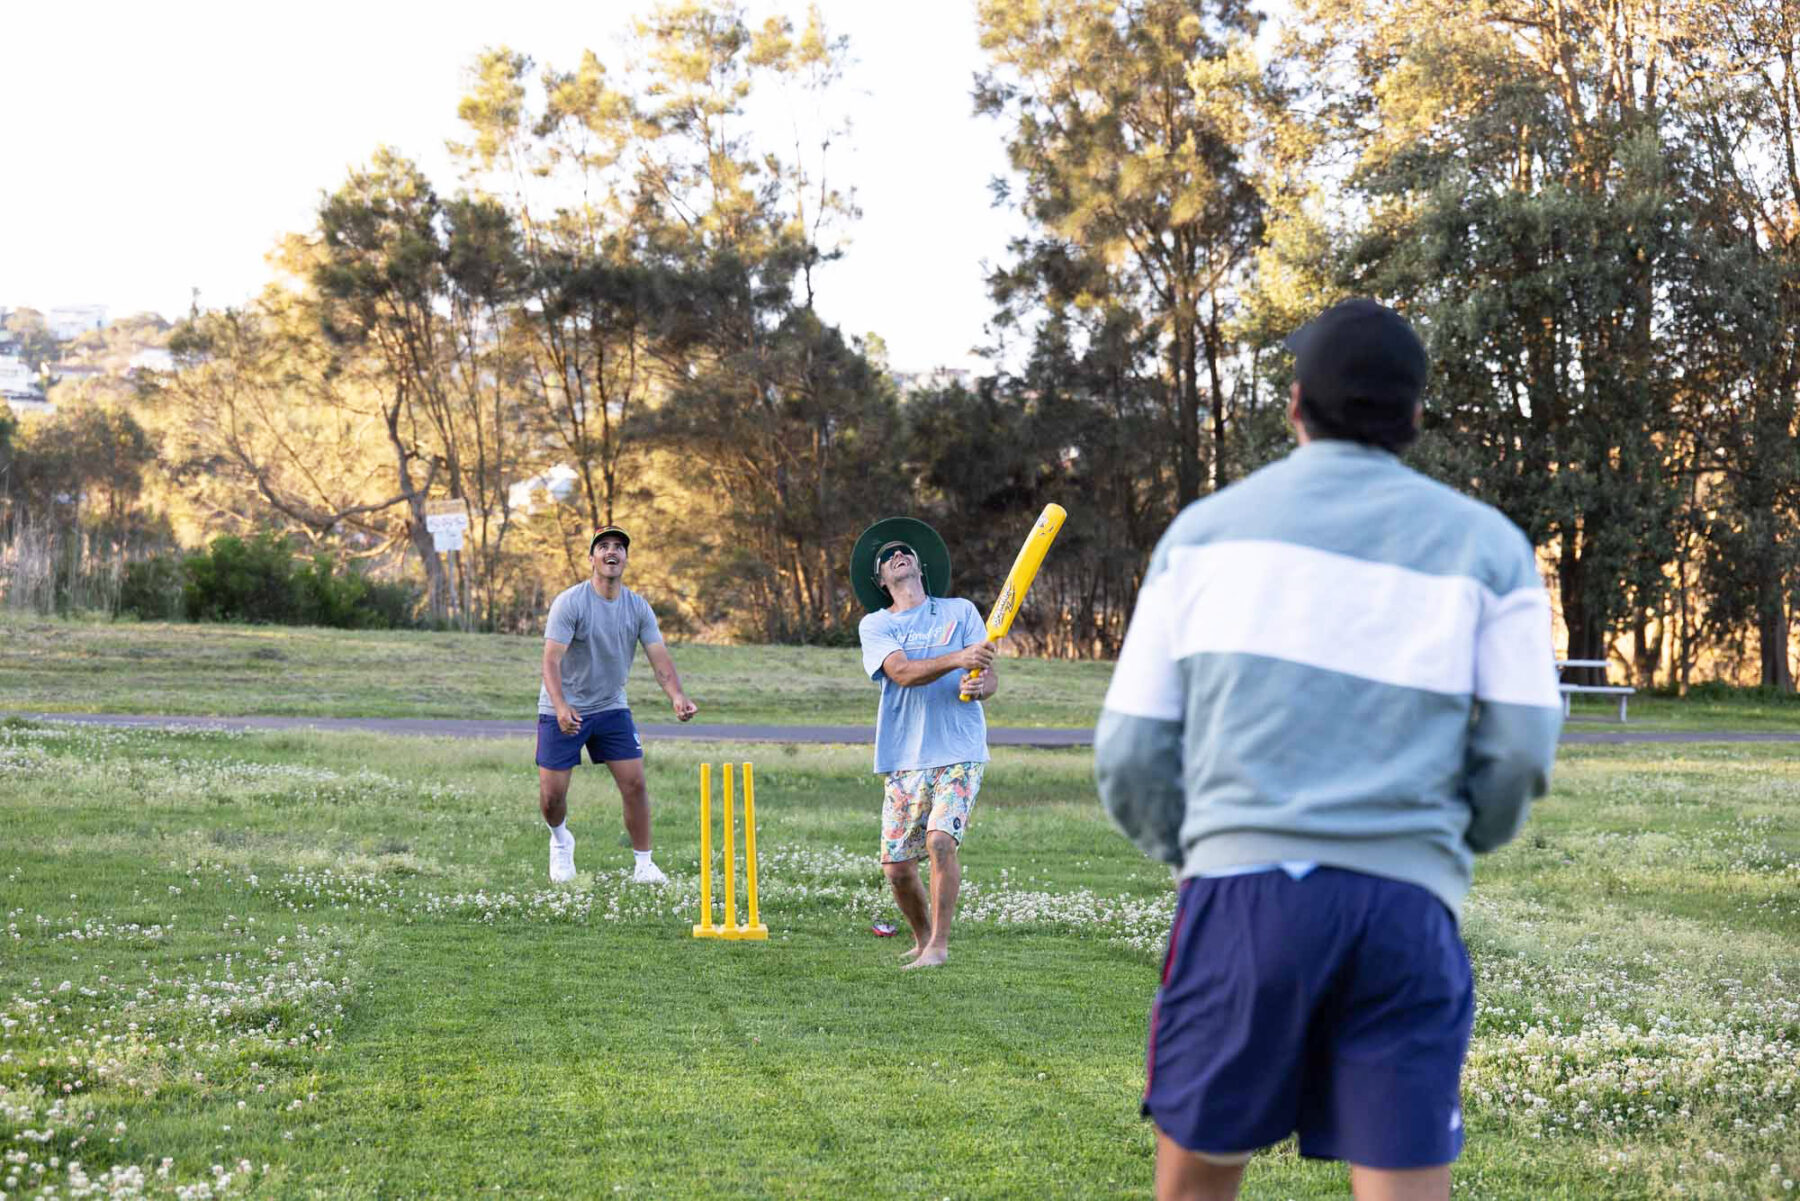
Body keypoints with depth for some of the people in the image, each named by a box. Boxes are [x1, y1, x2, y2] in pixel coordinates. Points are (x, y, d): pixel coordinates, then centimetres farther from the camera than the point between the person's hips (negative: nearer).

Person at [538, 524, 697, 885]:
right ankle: (560, 840, 29)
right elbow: (551, 659, -23)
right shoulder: (569, 603, -16)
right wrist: (561, 706, -40)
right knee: (552, 794, -4)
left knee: (635, 783, -6)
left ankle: (644, 865, 5)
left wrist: (677, 696, -29)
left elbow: (659, 657, -9)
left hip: (611, 708, 4)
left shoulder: (638, 607, -2)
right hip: (562, 711, -4)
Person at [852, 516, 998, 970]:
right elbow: (902, 672, -12)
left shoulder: (960, 611, 11)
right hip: (903, 760, 2)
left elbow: (990, 678, 3)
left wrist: (978, 686, -21)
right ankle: (923, 938, 26)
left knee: (940, 839, -21)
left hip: (959, 753, -1)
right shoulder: (874, 625, 8)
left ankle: (938, 944, -11)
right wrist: (957, 659, -28)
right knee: (895, 864, 0)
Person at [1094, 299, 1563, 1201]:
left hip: (1245, 887, 0)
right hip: (1407, 905, 0)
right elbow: (1520, 748, 3)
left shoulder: (1205, 527, 13)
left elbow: (1132, 753, 9)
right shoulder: (1486, 544, 11)